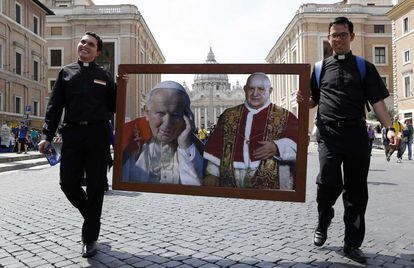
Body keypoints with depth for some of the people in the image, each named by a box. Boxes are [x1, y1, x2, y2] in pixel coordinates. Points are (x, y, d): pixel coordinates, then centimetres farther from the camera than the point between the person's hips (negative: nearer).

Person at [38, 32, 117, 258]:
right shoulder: (66, 72, 12)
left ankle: (90, 238, 15)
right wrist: (47, 136, 3)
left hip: (98, 135, -1)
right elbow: (55, 106, 10)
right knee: (68, 183, 0)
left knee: (95, 187, 2)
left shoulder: (104, 76, 10)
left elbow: (113, 107, 11)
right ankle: (90, 215, 31)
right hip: (72, 133, 2)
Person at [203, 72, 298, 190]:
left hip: (269, 182, -2)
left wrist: (277, 147, -17)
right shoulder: (229, 115, 16)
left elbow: (299, 140, -2)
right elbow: (216, 147, 15)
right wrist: (212, 173, 7)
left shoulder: (284, 117, 8)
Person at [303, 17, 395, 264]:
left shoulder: (364, 68, 10)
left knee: (356, 190, 5)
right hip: (329, 133, -1)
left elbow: (377, 101, 5)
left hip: (357, 134, 1)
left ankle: (352, 244, 18)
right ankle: (323, 224, 16)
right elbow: (314, 101, 17)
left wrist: (389, 127, -9)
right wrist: (304, 102, -6)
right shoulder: (320, 68, 12)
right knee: (329, 182, -14)